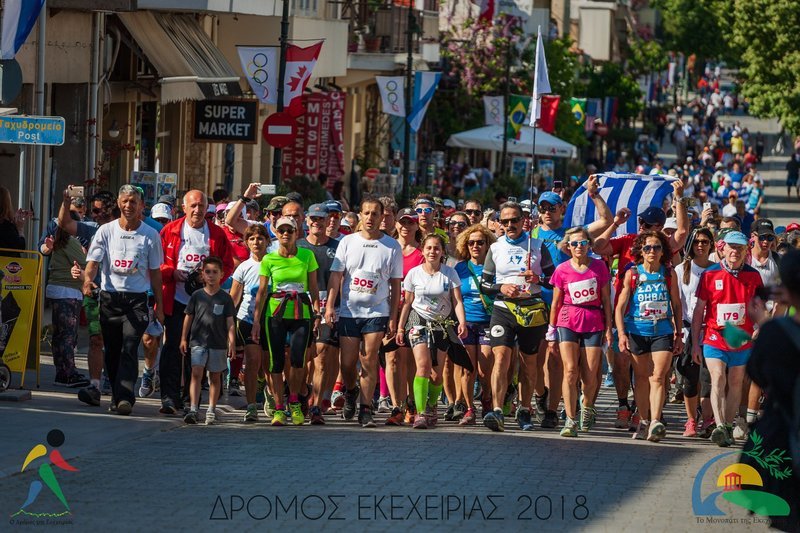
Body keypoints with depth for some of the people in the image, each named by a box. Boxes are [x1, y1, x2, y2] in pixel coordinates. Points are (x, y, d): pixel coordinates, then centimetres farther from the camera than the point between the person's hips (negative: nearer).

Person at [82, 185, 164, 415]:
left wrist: (159, 305, 9)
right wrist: (88, 279, -22)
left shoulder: (150, 235, 5)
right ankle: (117, 396, 18)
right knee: (112, 351, 6)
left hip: (137, 300, -2)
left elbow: (155, 272, 10)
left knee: (129, 347, -16)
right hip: (110, 298, 2)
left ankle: (125, 396, -22)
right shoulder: (106, 231, 5)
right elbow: (93, 261, 1)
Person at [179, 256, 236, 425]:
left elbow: (229, 322, 2)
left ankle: (211, 411, 15)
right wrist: (184, 339, 8)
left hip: (218, 343, 0)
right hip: (198, 341, 0)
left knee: (215, 377, 7)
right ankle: (193, 409, -16)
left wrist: (232, 342, -5)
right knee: (196, 373, -12)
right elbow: (189, 317, 10)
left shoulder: (225, 298, 2)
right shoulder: (197, 295, 5)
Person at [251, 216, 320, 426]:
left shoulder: (307, 255, 3)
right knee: (276, 360, -2)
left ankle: (294, 401, 11)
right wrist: (256, 320, 1)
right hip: (275, 312, 0)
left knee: (297, 358, -13)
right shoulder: (269, 259, 2)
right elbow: (262, 291, 4)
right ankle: (279, 408, 6)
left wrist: (317, 313, 1)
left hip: (301, 313, 0)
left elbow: (313, 287, 7)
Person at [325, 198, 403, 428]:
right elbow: (336, 275, 2)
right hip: (348, 311, 1)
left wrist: (393, 318, 0)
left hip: (377, 312, -1)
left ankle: (366, 410, -3)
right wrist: (330, 305, -9)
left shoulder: (392, 246, 2)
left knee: (369, 361, -8)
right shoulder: (347, 242, 5)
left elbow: (395, 284, 5)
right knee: (347, 362, 2)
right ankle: (350, 392, 32)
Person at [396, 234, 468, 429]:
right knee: (423, 364, -20)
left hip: (441, 325, 1)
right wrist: (400, 327, 6)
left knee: (436, 373, 2)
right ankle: (421, 413, -26)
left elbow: (457, 301, -3)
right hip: (419, 321, -1)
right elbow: (407, 303, 8)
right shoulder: (414, 273, 1)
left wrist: (462, 323, -18)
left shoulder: (450, 273, 1)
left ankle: (431, 408, 26)